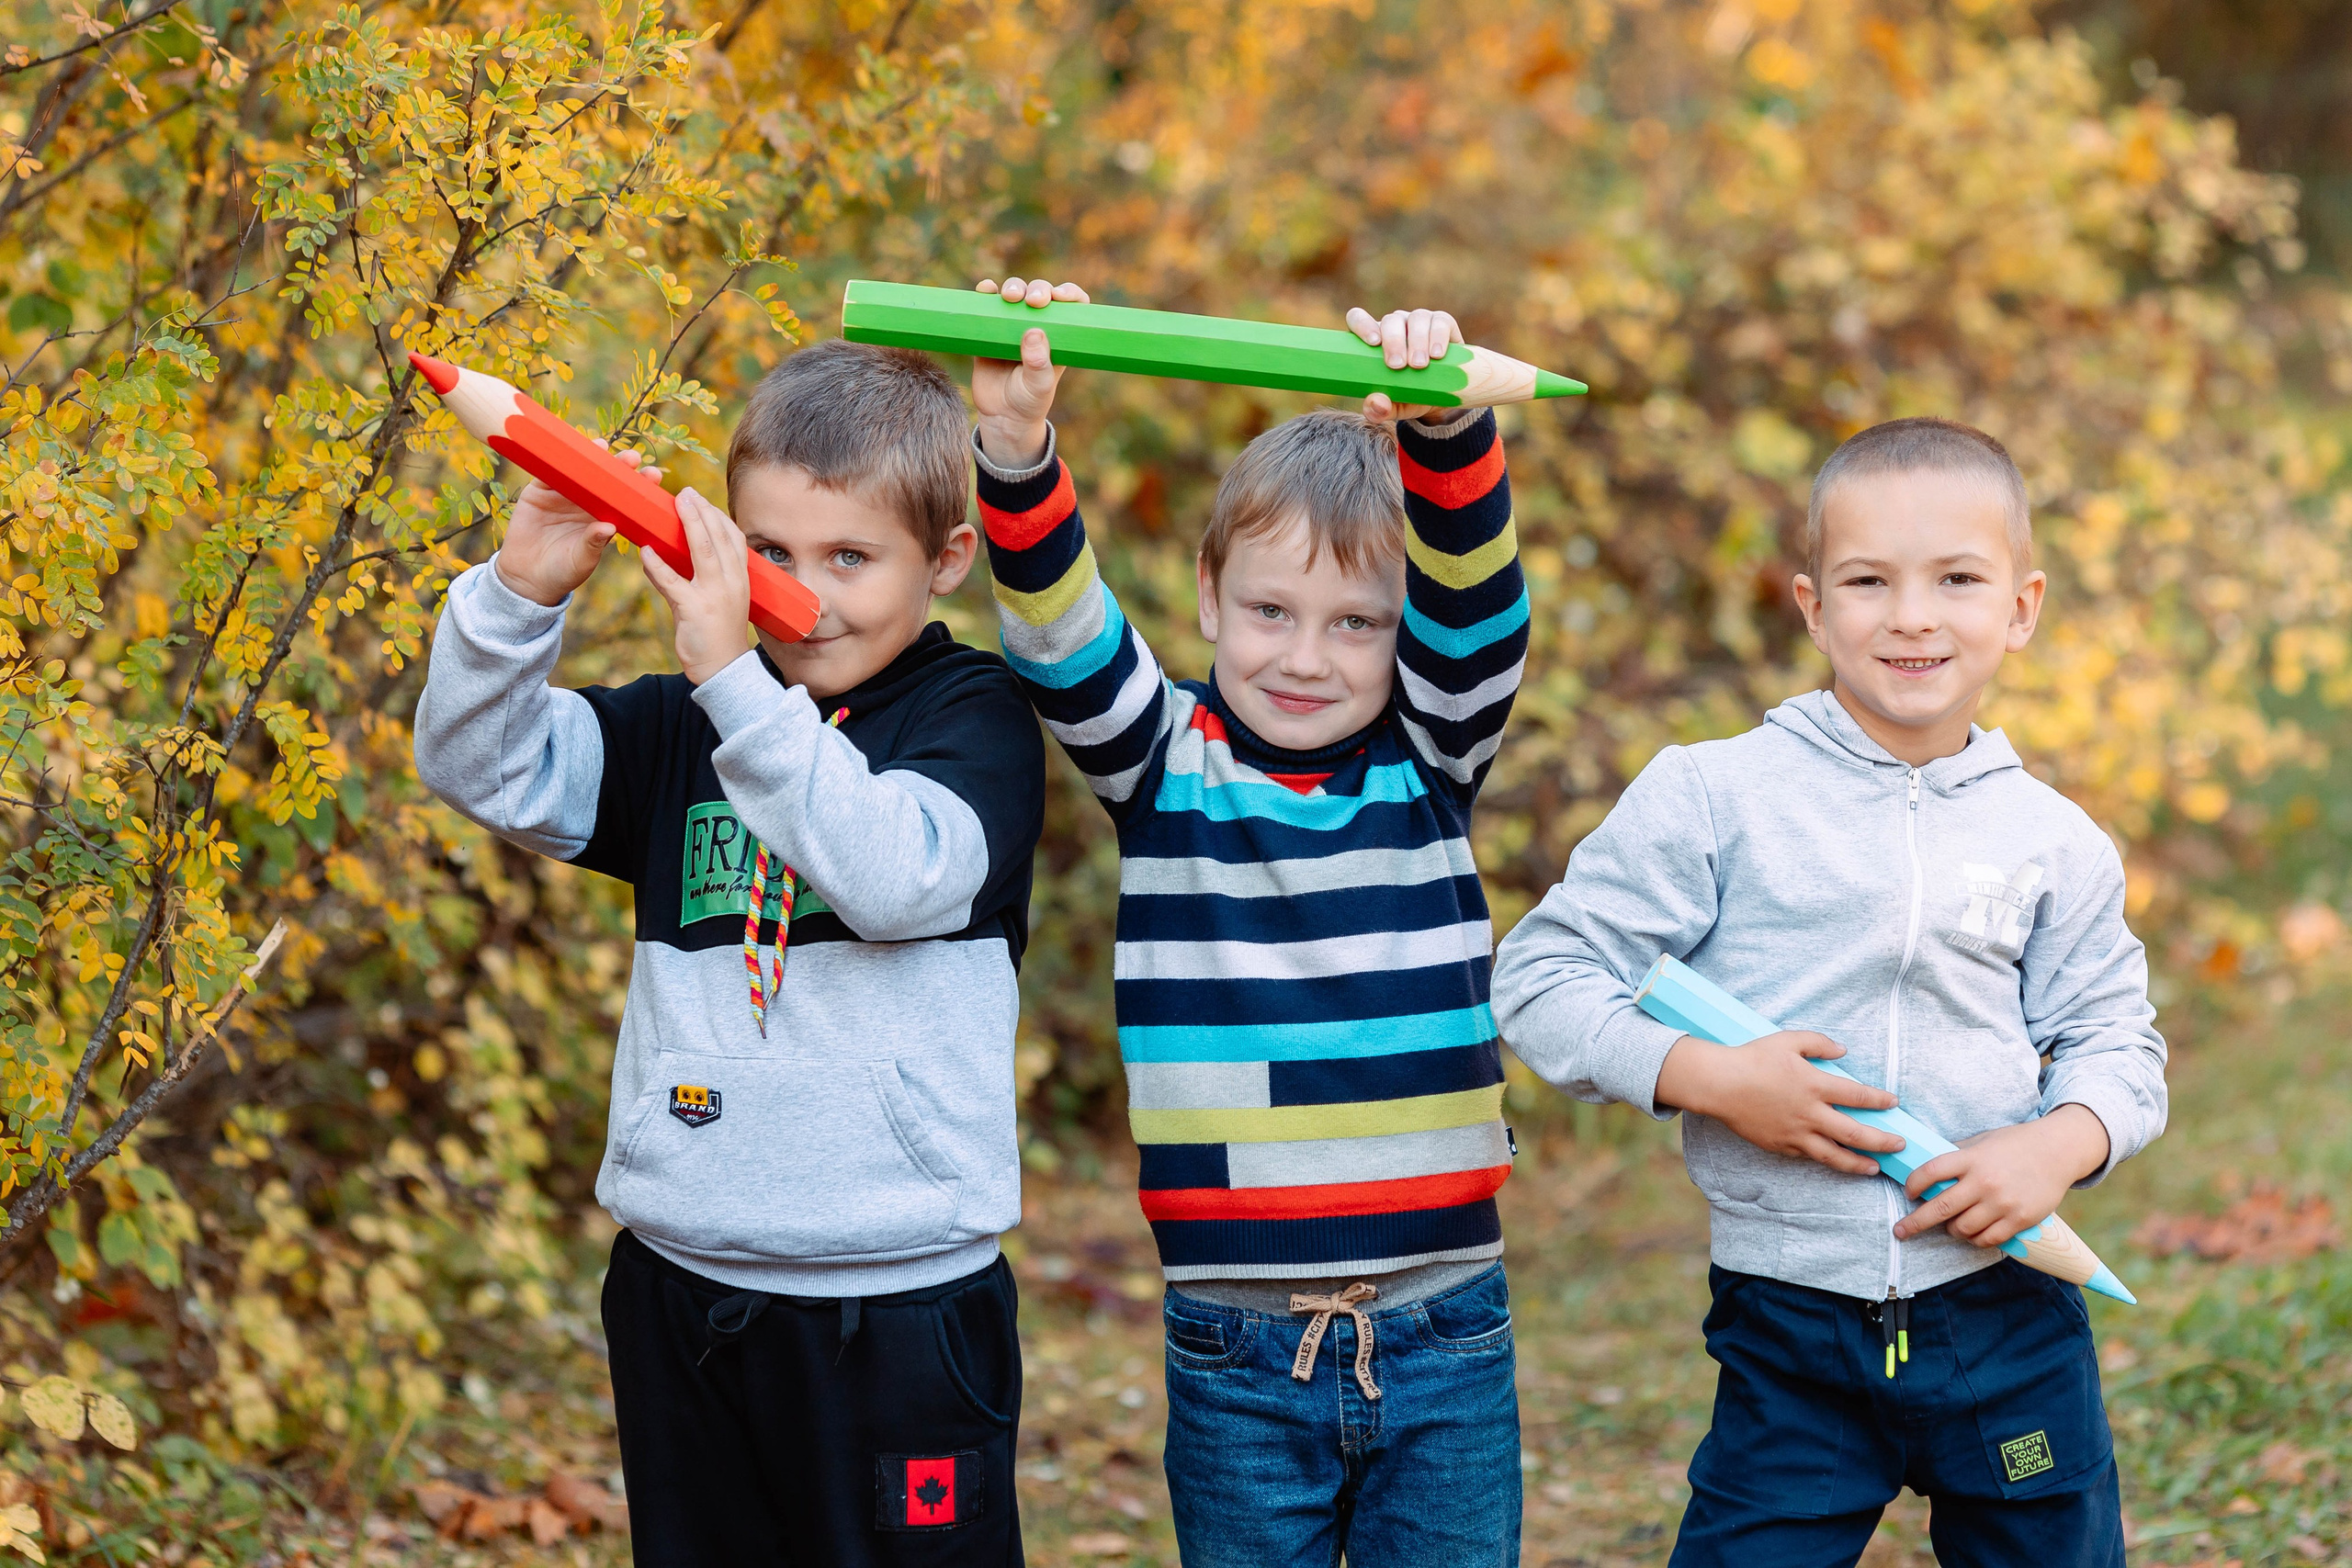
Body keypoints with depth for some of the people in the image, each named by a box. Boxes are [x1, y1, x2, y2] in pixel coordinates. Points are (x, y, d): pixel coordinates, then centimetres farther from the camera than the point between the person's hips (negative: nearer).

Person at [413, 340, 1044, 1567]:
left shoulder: (974, 717, -6)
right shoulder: (685, 725, 8)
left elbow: (898, 875, -24)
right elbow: (483, 769, 2)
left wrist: (734, 678, -29)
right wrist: (521, 590, -15)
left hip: (896, 1310, -5)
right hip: (678, 1285, 5)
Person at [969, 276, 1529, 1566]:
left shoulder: (1428, 767, 3)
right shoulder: (1161, 766, 2)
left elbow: (1473, 596, -12)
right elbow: (1055, 627, -12)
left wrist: (1444, 422, -31)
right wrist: (1015, 446, -30)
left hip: (1444, 1330, 0)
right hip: (1234, 1347, 0)